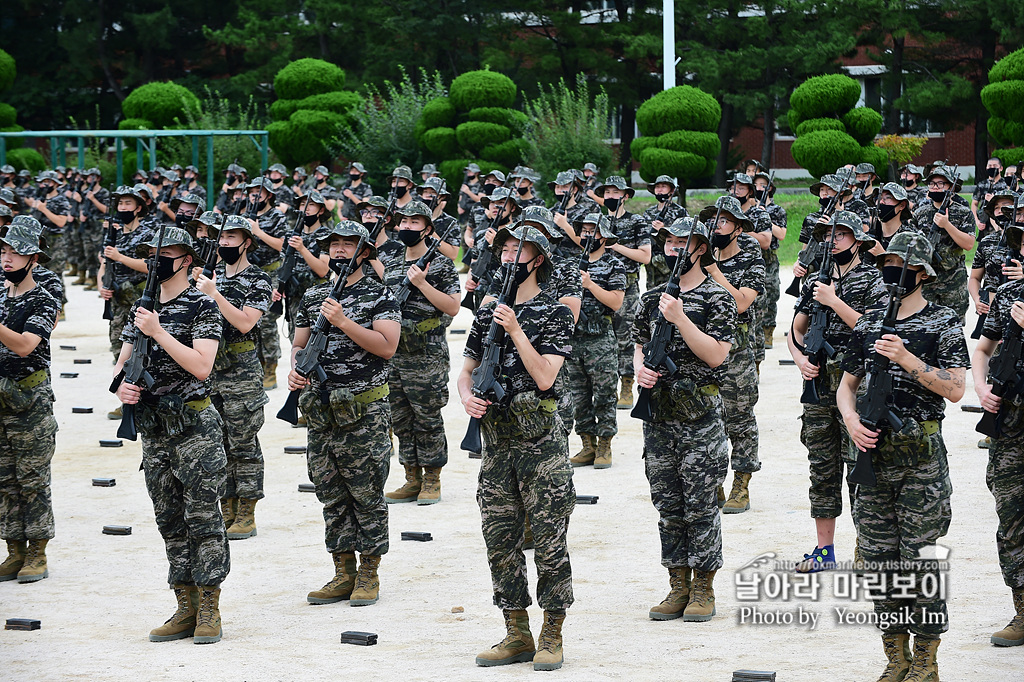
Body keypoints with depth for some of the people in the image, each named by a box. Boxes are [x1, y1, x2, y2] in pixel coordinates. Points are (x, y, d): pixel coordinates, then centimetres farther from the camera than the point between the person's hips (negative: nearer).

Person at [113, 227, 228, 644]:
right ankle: (185, 609, 12)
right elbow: (123, 363, 16)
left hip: (195, 426, -7)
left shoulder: (202, 307, -6)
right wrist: (121, 385, -7)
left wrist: (158, 332, -19)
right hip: (153, 429, 7)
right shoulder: (142, 309, 14)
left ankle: (209, 610, -2)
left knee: (203, 517, -6)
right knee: (170, 520, 8)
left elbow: (202, 366, -17)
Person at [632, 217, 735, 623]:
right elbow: (639, 344, 21)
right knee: (667, 504, 8)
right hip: (659, 414, 6)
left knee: (700, 505, -3)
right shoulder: (653, 298, 12)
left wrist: (680, 318, -20)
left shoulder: (716, 298, -5)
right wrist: (640, 368, -1)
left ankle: (703, 589, 5)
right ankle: (678, 587, 15)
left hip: (700, 414, -6)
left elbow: (716, 354, -14)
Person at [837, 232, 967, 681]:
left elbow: (955, 390, -10)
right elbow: (846, 385, 18)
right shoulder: (869, 324, 13)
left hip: (921, 457, -5)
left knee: (920, 559, -4)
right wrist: (851, 419, -2)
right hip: (873, 452, 5)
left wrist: (907, 359, -18)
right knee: (880, 559, 6)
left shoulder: (942, 324, -1)